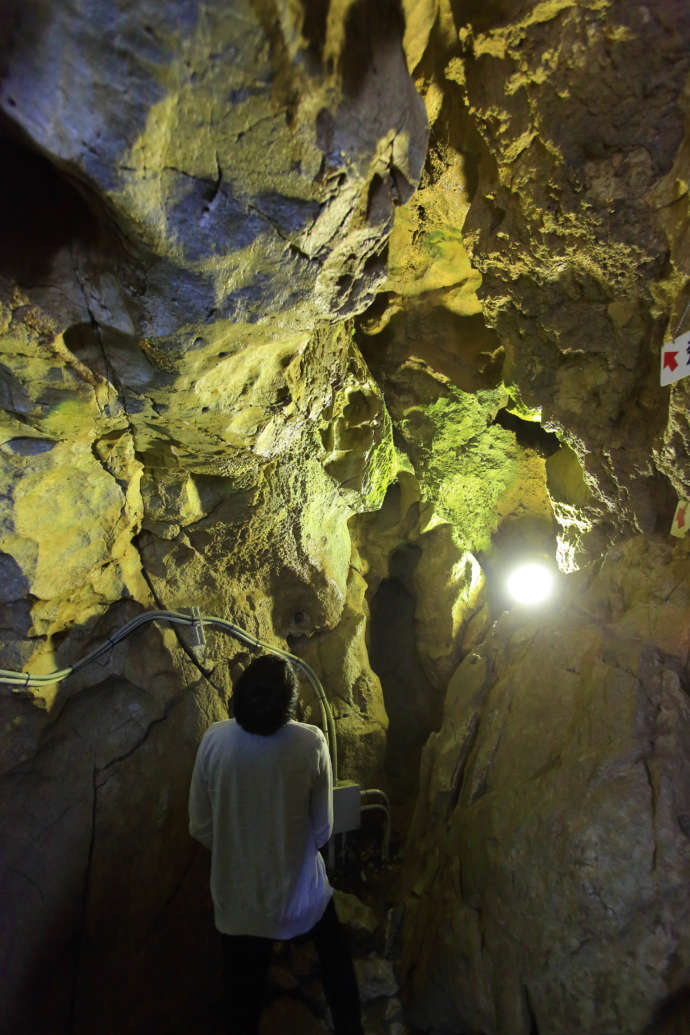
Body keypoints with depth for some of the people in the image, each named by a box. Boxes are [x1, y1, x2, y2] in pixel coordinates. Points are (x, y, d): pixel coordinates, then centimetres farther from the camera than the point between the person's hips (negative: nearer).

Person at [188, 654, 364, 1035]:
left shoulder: (215, 740, -20)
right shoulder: (311, 743, -22)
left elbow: (200, 827, -8)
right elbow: (322, 829, -10)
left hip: (237, 898, 1)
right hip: (300, 890, -1)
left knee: (243, 998, 25)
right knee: (336, 961, 31)